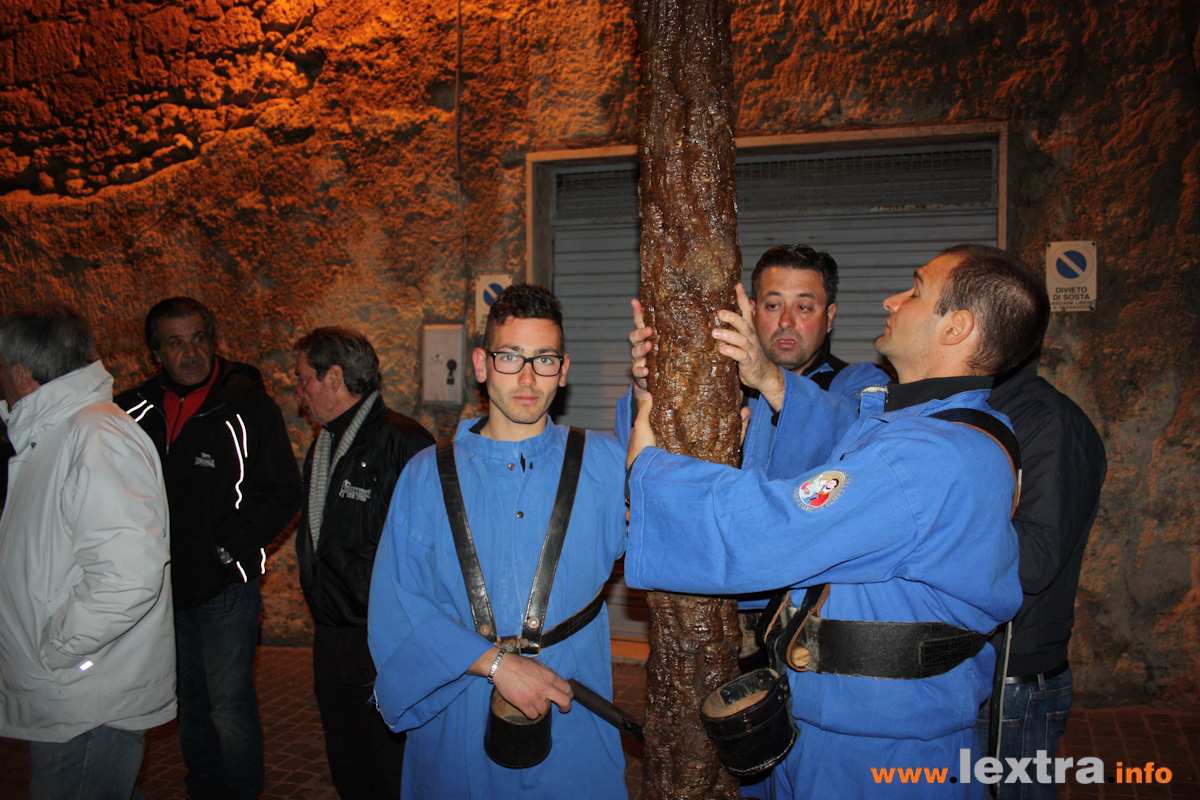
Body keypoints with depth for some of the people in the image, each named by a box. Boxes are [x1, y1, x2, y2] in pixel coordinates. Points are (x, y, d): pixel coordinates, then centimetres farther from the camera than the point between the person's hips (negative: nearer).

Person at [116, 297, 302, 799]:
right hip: (163, 584, 5)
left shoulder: (248, 406, -10)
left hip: (226, 586, -4)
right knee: (190, 701, 19)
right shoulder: (136, 410, 1)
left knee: (230, 704, 0)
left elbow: (282, 495, -9)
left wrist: (225, 551, -14)